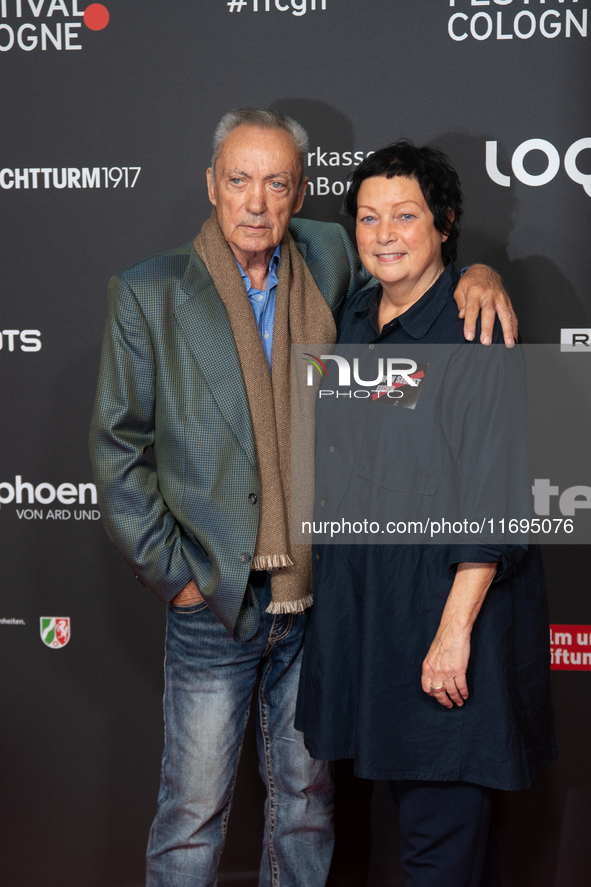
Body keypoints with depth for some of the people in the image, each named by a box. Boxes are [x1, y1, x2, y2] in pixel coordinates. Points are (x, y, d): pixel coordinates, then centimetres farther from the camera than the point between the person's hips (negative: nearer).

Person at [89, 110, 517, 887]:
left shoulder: (326, 259, 3)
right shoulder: (150, 294, -5)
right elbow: (117, 449, -3)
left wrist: (474, 274, -2)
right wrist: (169, 572, -7)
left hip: (319, 594, 3)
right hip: (214, 599, -3)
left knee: (307, 794, 17)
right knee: (193, 813, 5)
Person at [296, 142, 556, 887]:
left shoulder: (474, 333, -15)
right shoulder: (353, 321, 8)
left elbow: (493, 500, -19)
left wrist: (455, 629, -22)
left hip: (444, 595, -8)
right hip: (355, 593, 8)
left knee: (441, 821, 0)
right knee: (400, 774, 19)